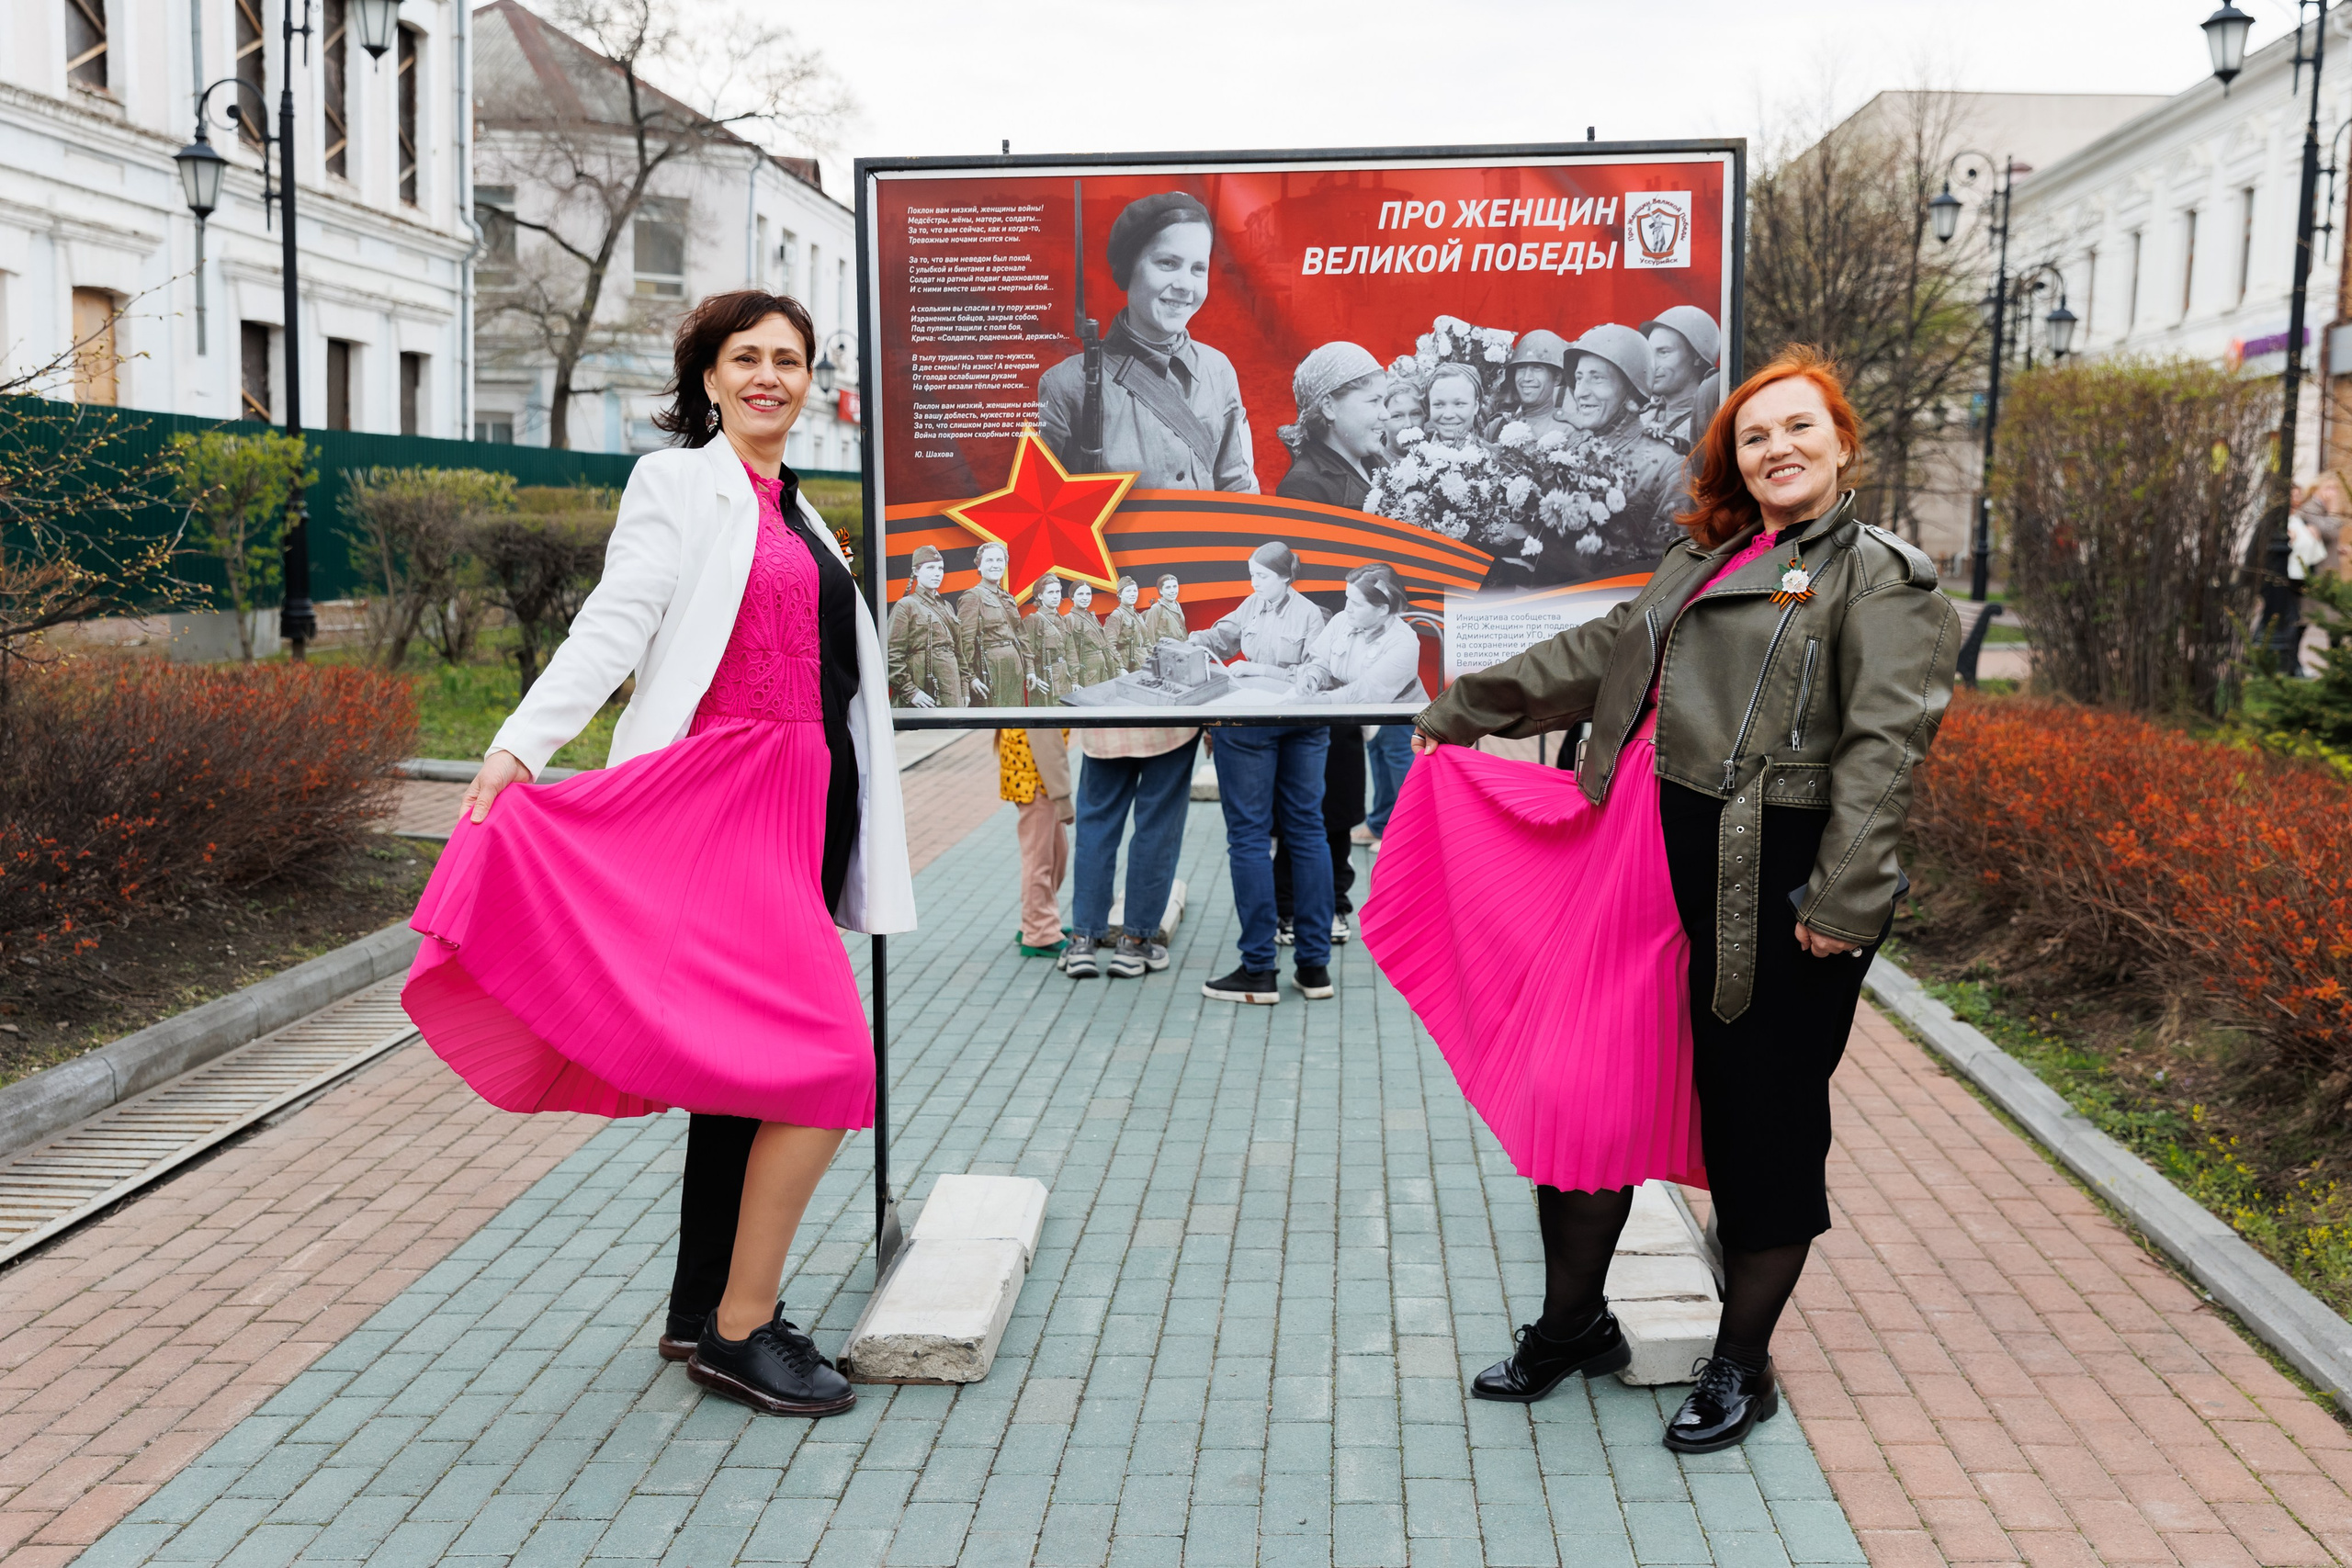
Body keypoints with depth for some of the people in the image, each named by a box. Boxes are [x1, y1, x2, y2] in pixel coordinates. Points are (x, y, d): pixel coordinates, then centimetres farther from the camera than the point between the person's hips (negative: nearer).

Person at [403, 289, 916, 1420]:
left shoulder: (796, 510, 21)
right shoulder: (678, 483, -1)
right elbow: (615, 621, -12)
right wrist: (518, 744, -24)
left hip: (795, 810, 8)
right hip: (717, 804, -8)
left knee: (746, 1068, 12)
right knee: (826, 1063, -16)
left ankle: (705, 1311, 23)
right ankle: (739, 1333, -6)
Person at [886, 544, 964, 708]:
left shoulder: (946, 607, 19)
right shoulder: (905, 606, -2)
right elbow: (893, 656, -10)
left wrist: (963, 690, 13)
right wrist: (910, 691, -17)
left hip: (952, 692, 6)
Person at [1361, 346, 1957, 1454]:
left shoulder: (1881, 579, -3)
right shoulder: (1703, 563, 18)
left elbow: (1883, 745, -13)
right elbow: (1596, 656, 26)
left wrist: (1843, 901, -21)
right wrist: (1458, 712, 30)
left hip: (1777, 881, -6)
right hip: (1663, 863, 7)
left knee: (1763, 1123, 6)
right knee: (1584, 1090, 9)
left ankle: (1741, 1366, 25)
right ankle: (1573, 1326, 29)